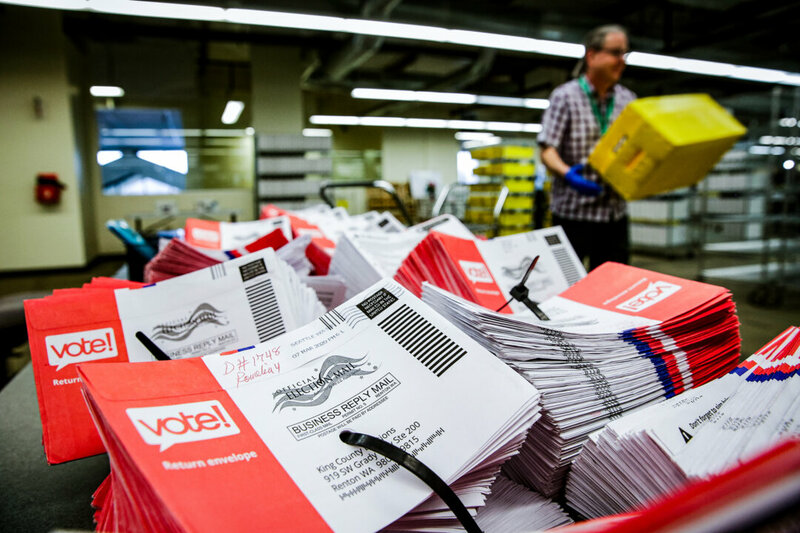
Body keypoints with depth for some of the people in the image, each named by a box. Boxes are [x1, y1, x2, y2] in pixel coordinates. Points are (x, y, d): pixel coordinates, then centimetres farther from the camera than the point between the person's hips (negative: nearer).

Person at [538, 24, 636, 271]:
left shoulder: (627, 100, 13)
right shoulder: (565, 96, -2)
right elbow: (547, 150, -10)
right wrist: (566, 173, -29)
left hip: (614, 212, 5)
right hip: (573, 211, -5)